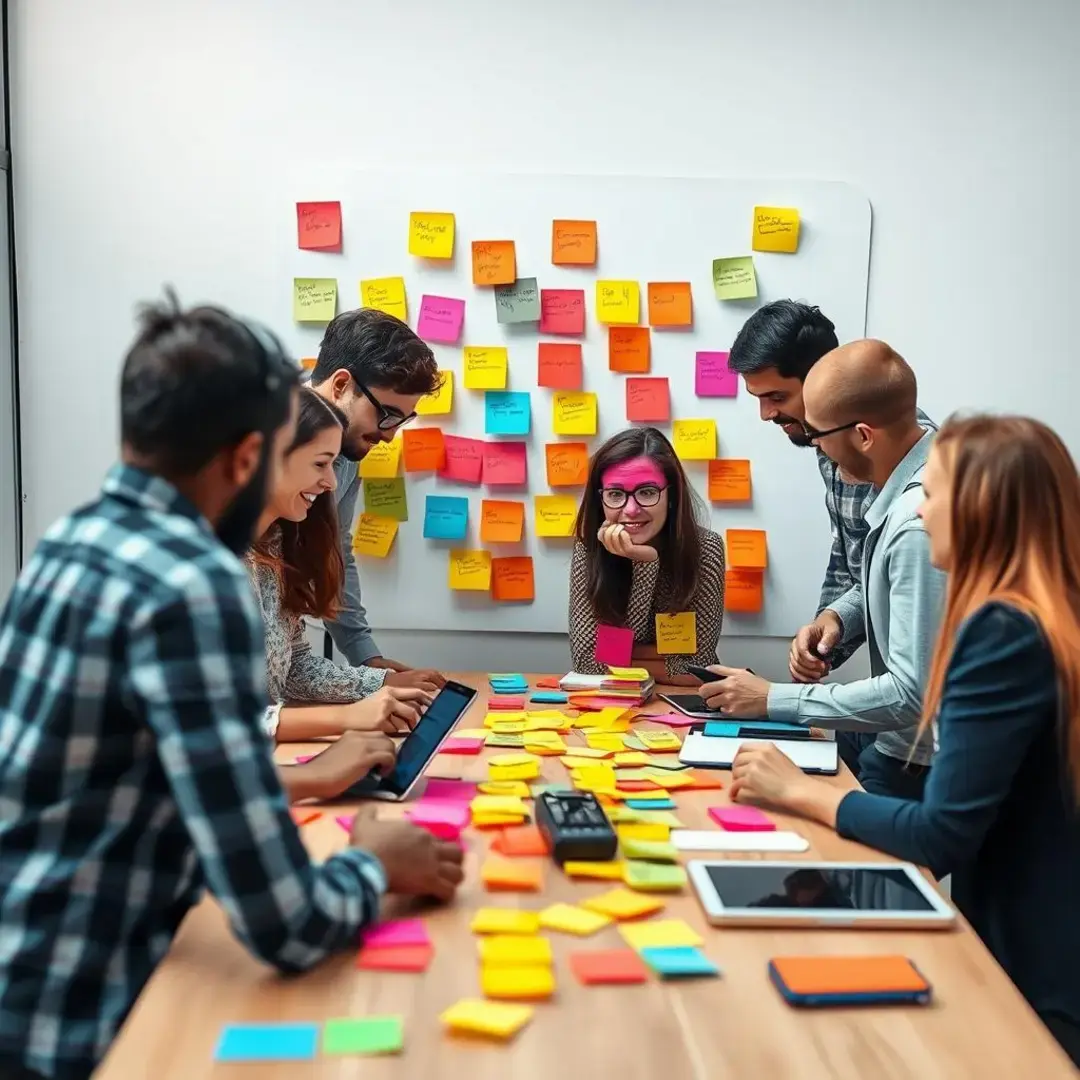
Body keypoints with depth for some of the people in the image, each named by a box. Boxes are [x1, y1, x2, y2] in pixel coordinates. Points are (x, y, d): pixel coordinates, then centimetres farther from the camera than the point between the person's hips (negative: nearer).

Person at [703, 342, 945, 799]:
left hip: (913, 762, -8)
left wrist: (773, 700, -21)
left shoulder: (920, 524, -31)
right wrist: (838, 614, -4)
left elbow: (914, 693, -28)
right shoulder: (913, 470, -4)